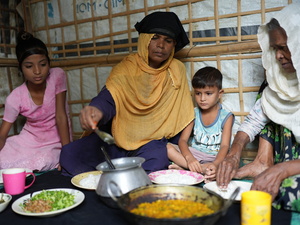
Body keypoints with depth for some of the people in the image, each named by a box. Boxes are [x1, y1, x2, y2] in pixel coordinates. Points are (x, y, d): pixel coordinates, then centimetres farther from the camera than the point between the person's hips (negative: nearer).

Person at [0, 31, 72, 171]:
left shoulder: (57, 76, -17)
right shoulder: (15, 98, -13)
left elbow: (61, 116, -19)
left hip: (55, 143, -1)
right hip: (29, 140, 2)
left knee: (43, 162, -31)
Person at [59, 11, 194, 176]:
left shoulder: (177, 70, 0)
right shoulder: (125, 69, -4)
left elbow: (181, 118, 2)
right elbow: (108, 99, -21)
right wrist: (97, 110, -45)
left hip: (154, 142, 0)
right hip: (120, 138, 1)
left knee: (156, 160, -35)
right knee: (70, 154, -19)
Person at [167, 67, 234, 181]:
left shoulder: (226, 116, -4)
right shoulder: (194, 114, 4)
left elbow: (225, 146, -13)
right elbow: (183, 140, -6)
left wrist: (215, 164, -36)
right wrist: (189, 158, -29)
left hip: (216, 157, -2)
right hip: (194, 154, 2)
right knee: (168, 147, -20)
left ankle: (183, 166, -33)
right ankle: (202, 168, -29)